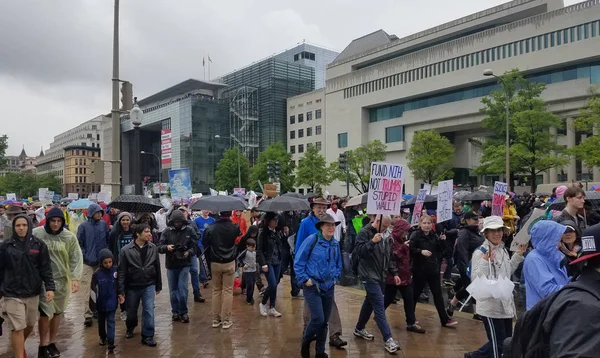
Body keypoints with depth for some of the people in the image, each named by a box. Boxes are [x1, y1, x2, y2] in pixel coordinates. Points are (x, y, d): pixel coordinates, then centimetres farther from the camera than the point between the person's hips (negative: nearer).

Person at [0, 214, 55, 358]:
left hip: (33, 292, 2)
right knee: (17, 328, -3)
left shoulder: (38, 244, -2)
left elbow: (46, 268, -1)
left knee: (30, 325, 16)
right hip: (13, 293, -2)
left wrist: (50, 287, -10)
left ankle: (20, 345, 44)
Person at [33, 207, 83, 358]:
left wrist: (75, 278, -14)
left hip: (62, 280, 2)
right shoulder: (36, 234, -9)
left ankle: (52, 343, 31)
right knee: (45, 313, -4)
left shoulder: (69, 237, -5)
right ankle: (43, 345, 16)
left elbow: (76, 258, -4)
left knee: (57, 312, 14)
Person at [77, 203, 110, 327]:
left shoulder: (104, 224, 4)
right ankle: (88, 315, -7)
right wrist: (84, 256, -10)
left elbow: (108, 240, 11)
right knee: (86, 288, -9)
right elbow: (79, 243, -2)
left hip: (101, 261, 3)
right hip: (87, 263, -3)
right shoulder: (83, 226, -4)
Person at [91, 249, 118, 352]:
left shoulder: (115, 271, -10)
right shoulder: (97, 273, -13)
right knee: (101, 321, 20)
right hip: (101, 302, 1)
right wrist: (98, 292, -10)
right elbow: (93, 286, 0)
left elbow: (119, 284, 2)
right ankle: (102, 337, 39)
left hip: (112, 302, -1)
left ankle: (111, 342, -1)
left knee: (111, 321, -1)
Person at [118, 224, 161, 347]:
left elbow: (157, 267, 3)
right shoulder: (126, 250, -12)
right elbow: (121, 272, -10)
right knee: (131, 312, 17)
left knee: (149, 310, -5)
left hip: (149, 285, 1)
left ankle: (147, 336, 10)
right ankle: (130, 328, 47)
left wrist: (158, 285, 8)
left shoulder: (153, 248, -5)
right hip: (132, 286, -1)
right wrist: (121, 291, -12)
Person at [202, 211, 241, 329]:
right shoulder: (234, 228, -11)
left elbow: (205, 245, -1)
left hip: (215, 263, 2)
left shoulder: (210, 228, -8)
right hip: (229, 263, -1)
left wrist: (210, 259, 9)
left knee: (216, 290, 13)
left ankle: (216, 319, 17)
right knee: (228, 291, 5)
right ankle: (226, 320, 7)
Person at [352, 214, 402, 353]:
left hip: (380, 276, 8)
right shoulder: (364, 233, -12)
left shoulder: (385, 235, 10)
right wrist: (372, 242, -31)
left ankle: (359, 329, 34)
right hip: (369, 276, -8)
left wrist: (394, 273, 12)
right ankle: (388, 339, -5)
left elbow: (389, 256, 17)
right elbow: (358, 251, -22)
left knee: (370, 303, 18)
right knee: (380, 307, -9)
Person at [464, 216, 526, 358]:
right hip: (490, 305, -8)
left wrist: (518, 255, 13)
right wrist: (485, 262, -32)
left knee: (506, 341, 18)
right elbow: (476, 279, -21)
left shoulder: (503, 250, 9)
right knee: (498, 343, 2)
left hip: (505, 303, 8)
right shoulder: (480, 252, -15)